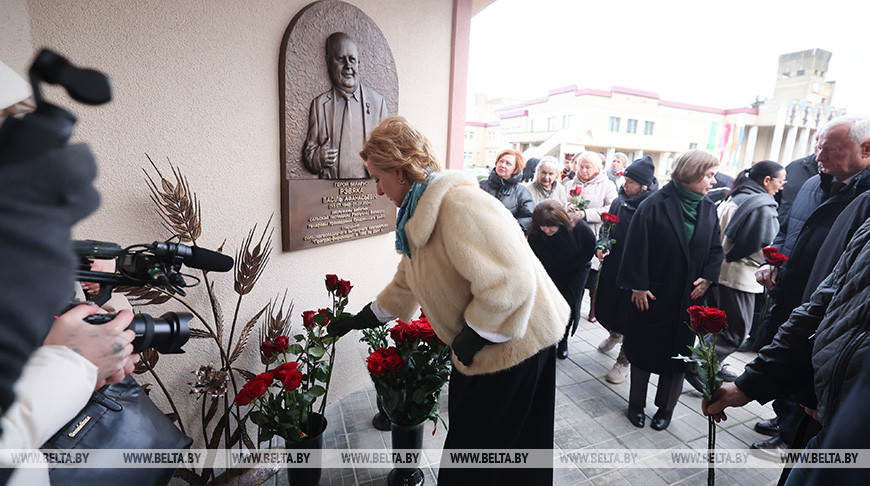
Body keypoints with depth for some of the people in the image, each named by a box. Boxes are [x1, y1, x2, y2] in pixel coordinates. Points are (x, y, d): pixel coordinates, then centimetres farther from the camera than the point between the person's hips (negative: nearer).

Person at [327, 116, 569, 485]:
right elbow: (407, 283, 18)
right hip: (480, 344, 9)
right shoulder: (419, 213, 7)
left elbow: (509, 281, -32)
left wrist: (473, 337, -20)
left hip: (514, 341, -9)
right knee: (467, 431, 24)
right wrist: (359, 320, 21)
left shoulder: (459, 204, -26)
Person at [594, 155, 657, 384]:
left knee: (629, 316, 5)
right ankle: (615, 334, 50)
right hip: (612, 266, 6)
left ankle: (623, 362, 25)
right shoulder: (618, 202, 1)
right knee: (604, 307, 17)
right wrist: (602, 246, -5)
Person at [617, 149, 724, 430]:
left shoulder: (708, 209, 5)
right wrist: (638, 286, -14)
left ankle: (666, 408, 32)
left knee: (677, 353, 13)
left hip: (689, 297, 5)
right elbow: (637, 247, -13)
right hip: (652, 294, -4)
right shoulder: (656, 204, -12)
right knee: (643, 348, 9)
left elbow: (716, 249, 11)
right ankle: (637, 404, 28)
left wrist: (708, 277, -5)